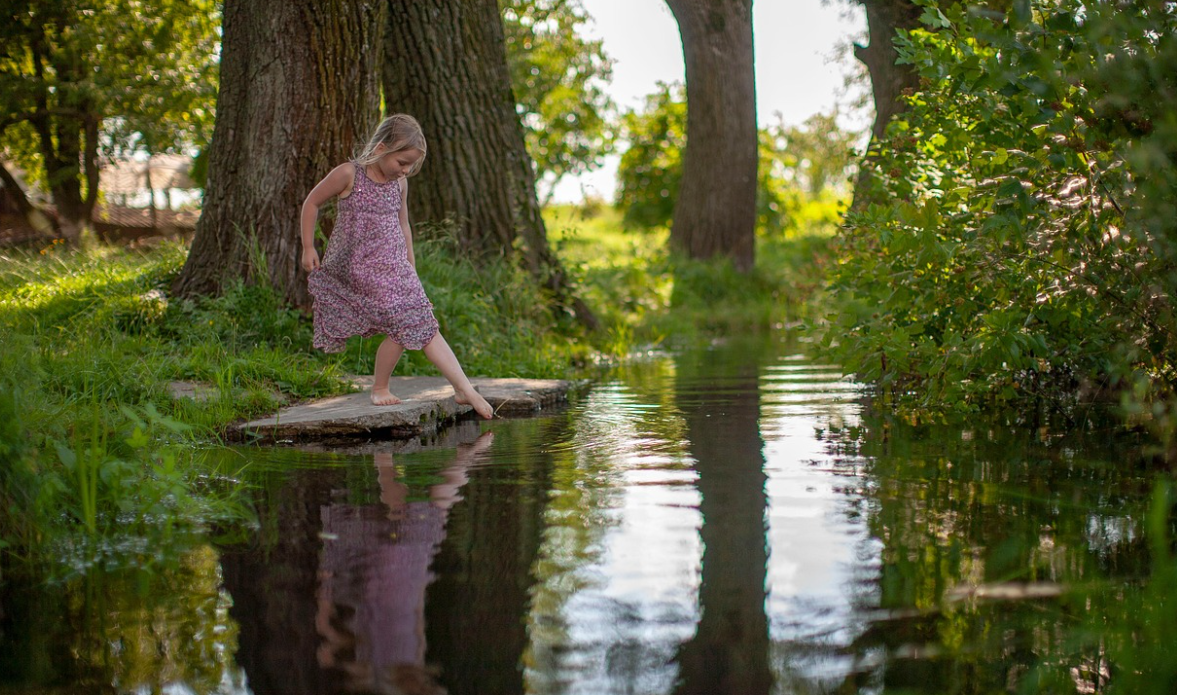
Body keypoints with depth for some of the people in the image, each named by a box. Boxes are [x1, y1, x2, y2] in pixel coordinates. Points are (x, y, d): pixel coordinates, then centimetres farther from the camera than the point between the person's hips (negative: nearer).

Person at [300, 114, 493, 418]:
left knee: (424, 325, -5)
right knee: (401, 326, -13)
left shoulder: (399, 183, 7)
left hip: (394, 268, 5)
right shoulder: (348, 174, -10)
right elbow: (311, 202, 1)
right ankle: (380, 388, 9)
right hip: (358, 267, -5)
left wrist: (411, 266, 22)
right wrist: (308, 248, 1)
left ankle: (464, 388, -4)